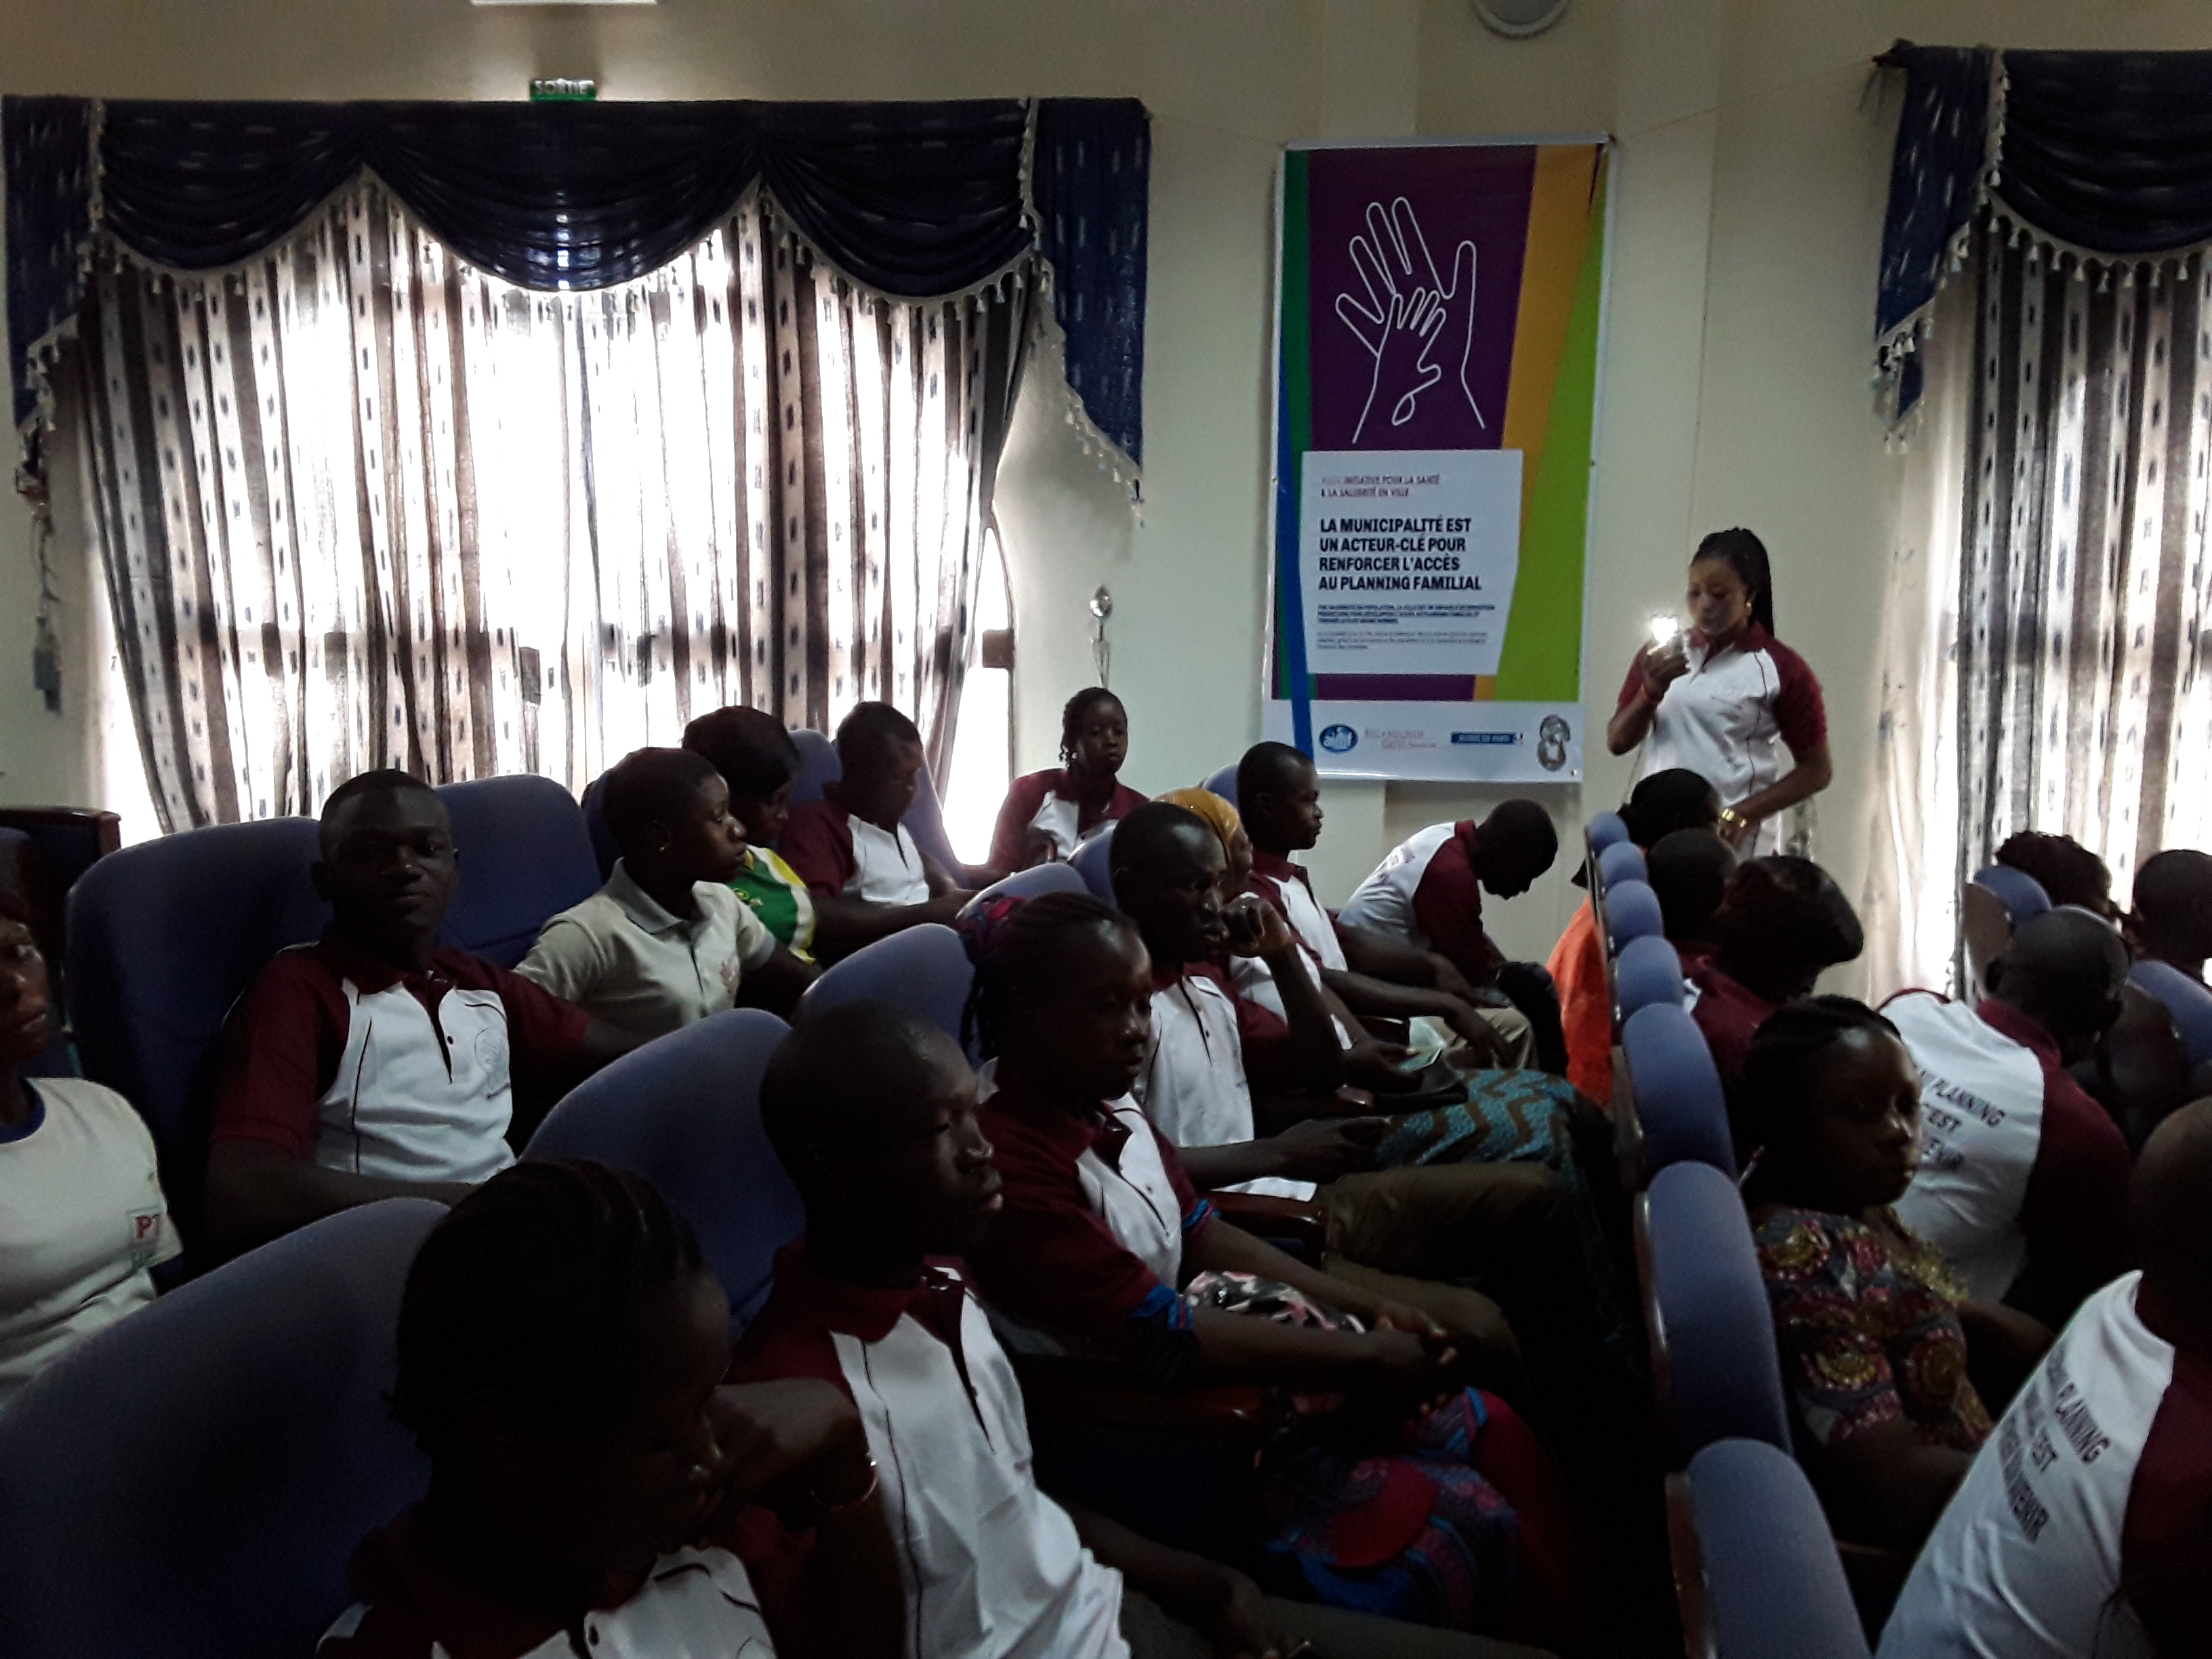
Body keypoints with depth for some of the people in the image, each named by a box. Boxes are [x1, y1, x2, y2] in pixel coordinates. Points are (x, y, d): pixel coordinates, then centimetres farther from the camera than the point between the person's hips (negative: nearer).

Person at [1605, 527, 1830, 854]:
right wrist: (1650, 692, -9)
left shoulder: (1780, 669, -1)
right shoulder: (1659, 657, 11)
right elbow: (1617, 742, 9)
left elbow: (1816, 770, 2)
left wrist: (1746, 814, -12)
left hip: (1736, 845, -4)